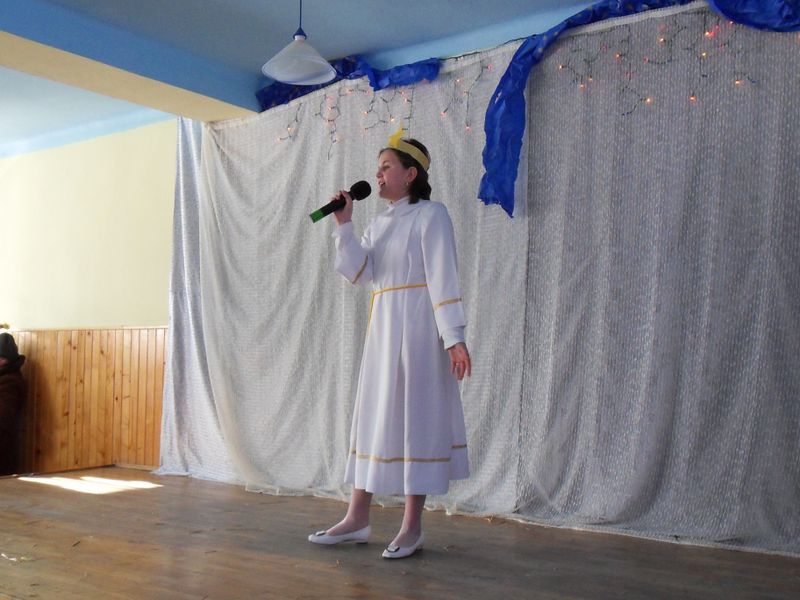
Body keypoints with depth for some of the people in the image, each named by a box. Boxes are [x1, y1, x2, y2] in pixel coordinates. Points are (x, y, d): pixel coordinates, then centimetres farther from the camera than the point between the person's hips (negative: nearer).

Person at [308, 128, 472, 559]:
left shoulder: (430, 214, -5)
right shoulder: (379, 223, 17)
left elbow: (443, 279, -13)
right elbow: (360, 273, 4)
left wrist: (454, 338, -19)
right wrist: (343, 224, -4)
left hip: (417, 326, -8)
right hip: (382, 325, 8)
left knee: (413, 417, -2)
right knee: (373, 414, 9)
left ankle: (412, 526, 7)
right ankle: (357, 519, 17)